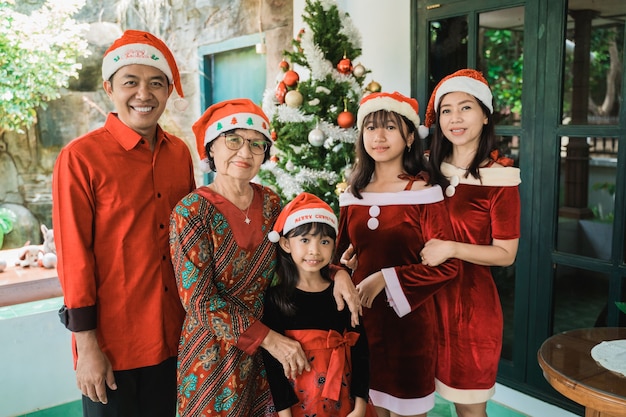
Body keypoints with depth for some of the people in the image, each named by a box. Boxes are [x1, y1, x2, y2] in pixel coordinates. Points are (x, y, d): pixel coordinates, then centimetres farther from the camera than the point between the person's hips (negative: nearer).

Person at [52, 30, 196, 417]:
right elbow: (74, 256, -12)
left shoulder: (180, 153, 3)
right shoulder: (80, 157, -12)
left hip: (174, 338, 5)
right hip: (113, 343, -4)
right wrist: (86, 345, -10)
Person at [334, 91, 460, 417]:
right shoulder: (353, 195, 3)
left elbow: (447, 265, -14)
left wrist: (385, 278, -17)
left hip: (408, 316, -4)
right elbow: (339, 255, 13)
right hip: (362, 314, 4)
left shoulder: (424, 193, -10)